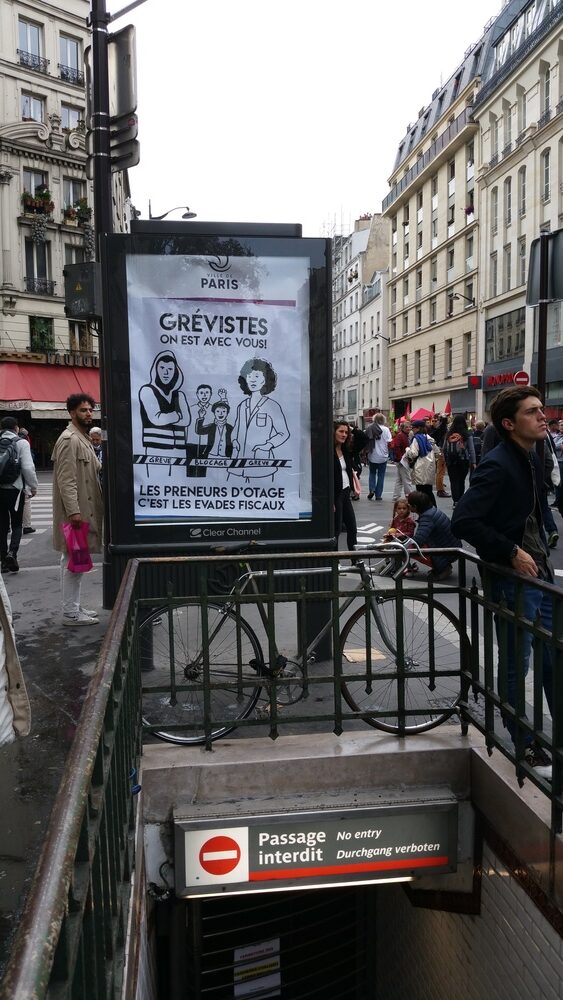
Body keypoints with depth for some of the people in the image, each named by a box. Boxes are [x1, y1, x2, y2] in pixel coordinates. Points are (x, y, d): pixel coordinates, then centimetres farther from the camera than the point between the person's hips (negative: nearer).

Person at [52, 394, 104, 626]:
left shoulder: (84, 439, 17)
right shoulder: (69, 440, -14)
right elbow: (66, 480, -21)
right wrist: (73, 511, -26)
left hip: (84, 510, 10)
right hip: (75, 511, -10)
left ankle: (74, 607, 23)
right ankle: (71, 613, 2)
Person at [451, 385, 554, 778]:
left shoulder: (533, 458, 8)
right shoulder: (497, 466, -19)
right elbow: (464, 521, -27)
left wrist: (544, 552, 8)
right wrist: (511, 552, -20)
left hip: (541, 572, 9)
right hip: (514, 579, -9)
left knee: (553, 660, 18)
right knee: (517, 665, 7)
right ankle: (524, 745, 24)